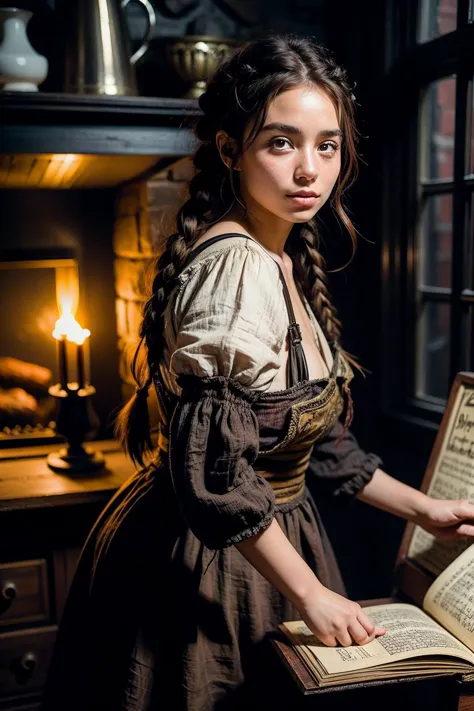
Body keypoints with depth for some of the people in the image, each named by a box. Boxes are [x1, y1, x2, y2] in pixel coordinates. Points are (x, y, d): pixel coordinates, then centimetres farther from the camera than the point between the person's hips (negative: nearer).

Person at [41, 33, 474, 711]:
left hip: (265, 538, 9)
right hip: (207, 561, -9)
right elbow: (214, 465, -27)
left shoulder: (287, 264, 4)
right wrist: (310, 593, -19)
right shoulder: (232, 268, -25)